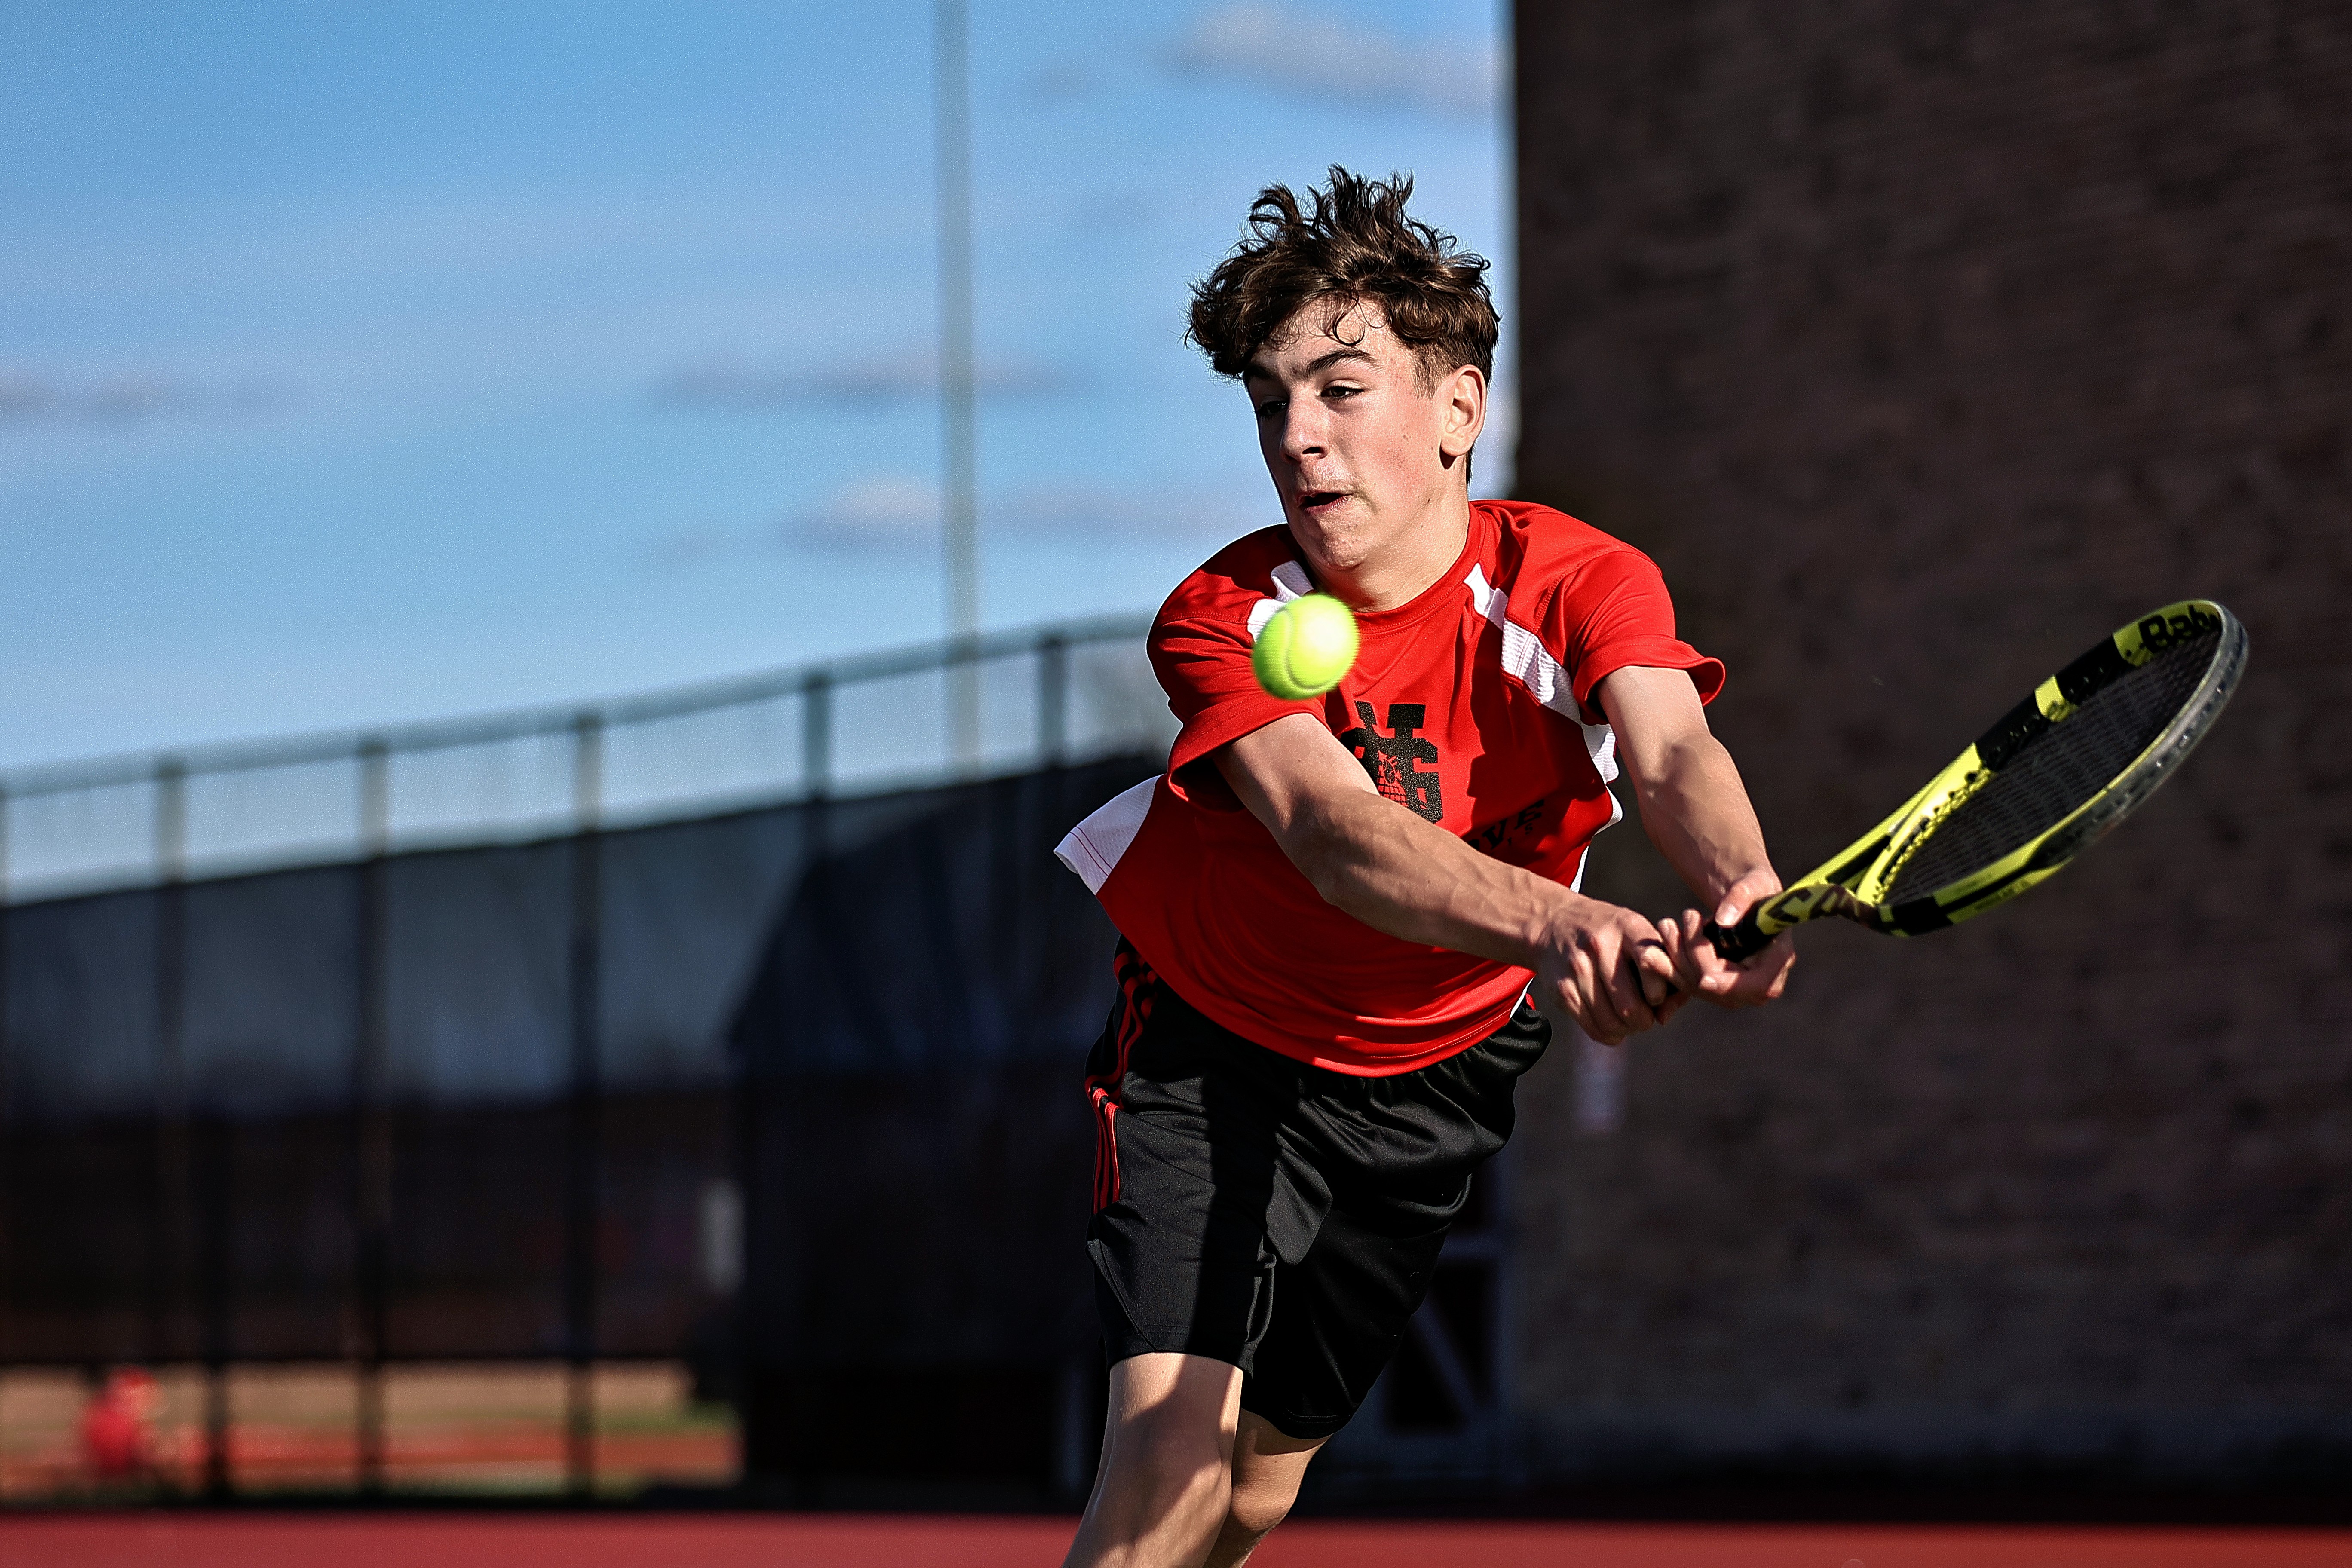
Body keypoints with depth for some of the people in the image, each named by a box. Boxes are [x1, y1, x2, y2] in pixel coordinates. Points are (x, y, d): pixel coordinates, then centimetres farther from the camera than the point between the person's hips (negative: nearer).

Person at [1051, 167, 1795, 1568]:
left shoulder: (1577, 583, -21)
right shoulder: (1220, 622, -26)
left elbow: (1671, 752, -41)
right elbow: (1336, 832, -43)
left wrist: (1745, 896, -66)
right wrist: (1555, 922, -64)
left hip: (1436, 1068, 3)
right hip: (1216, 1046, -2)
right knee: (1171, 1451, -22)